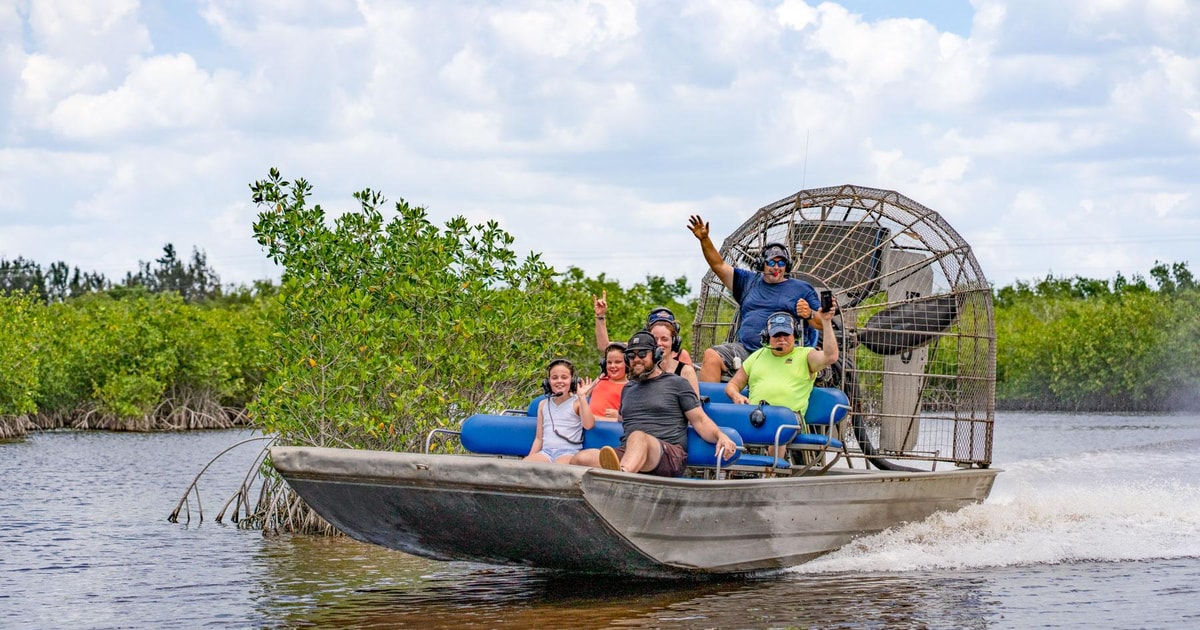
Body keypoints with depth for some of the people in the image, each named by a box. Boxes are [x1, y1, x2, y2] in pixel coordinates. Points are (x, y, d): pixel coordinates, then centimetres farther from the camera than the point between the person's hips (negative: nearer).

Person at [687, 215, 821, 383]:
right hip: (744, 349, 4)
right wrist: (704, 240, 8)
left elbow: (822, 323, 11)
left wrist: (809, 315, -12)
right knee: (711, 355, -22)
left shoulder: (802, 289, 16)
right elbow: (719, 266, 21)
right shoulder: (749, 281, 26)